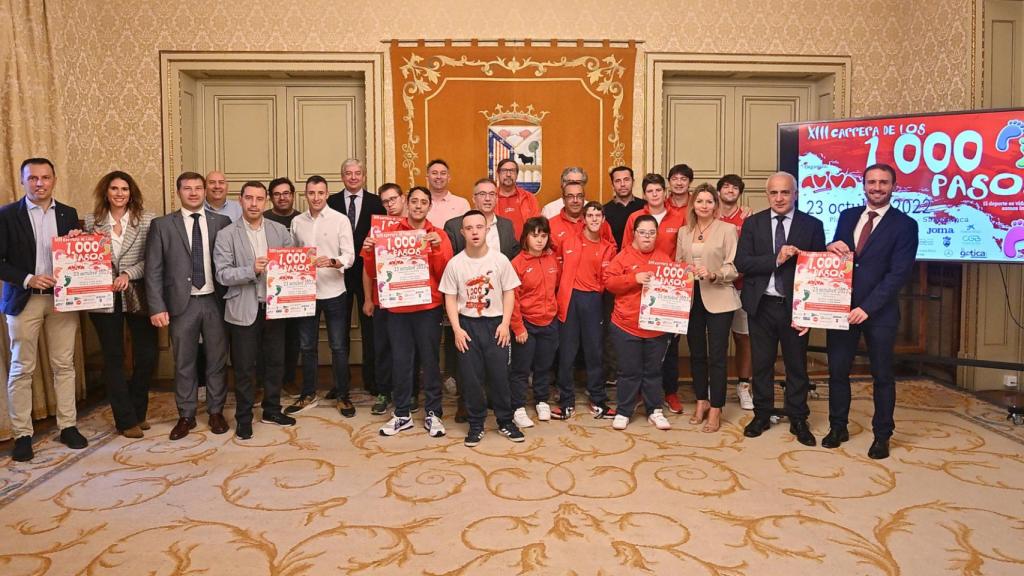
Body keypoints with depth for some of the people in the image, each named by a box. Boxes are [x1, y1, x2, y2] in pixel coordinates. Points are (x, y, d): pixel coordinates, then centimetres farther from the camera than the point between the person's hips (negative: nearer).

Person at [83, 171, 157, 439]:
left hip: (138, 296, -1)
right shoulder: (91, 221, 4)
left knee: (147, 356, 2)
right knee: (113, 359, 8)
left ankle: (138, 411, 26)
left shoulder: (147, 220, -2)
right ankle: (126, 419, 19)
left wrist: (129, 273, -18)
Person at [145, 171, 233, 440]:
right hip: (182, 303, 0)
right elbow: (153, 270, -1)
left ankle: (216, 411, 24)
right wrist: (157, 307, -8)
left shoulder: (222, 222, 3)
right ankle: (186, 415, 23)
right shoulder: (162, 225, 2)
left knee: (217, 360, 9)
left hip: (216, 301, 0)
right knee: (184, 363, 10)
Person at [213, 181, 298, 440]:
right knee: (244, 367, 5)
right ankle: (244, 418, 20)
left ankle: (272, 410, 31)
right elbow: (223, 274, -11)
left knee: (275, 362, 14)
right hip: (244, 309, -3)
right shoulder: (226, 235, -5)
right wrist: (252, 270, -24)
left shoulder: (280, 231, 5)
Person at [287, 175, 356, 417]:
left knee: (338, 347, 5)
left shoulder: (341, 220, -5)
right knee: (307, 346, 12)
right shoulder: (297, 222, 7)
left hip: (333, 291, -3)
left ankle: (342, 396, 17)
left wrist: (332, 262, -29)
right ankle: (308, 394, 26)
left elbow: (349, 256, -11)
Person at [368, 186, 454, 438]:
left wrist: (437, 248, -16)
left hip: (428, 307, -1)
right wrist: (370, 251, -10)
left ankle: (433, 414, 15)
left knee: (430, 360, 4)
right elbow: (373, 273, 7)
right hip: (397, 307, 1)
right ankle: (402, 414, 18)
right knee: (401, 361, 6)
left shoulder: (438, 235, 4)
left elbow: (444, 273, -4)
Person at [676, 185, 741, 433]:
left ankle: (716, 409, 9)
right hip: (690, 298, 4)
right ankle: (701, 401, 26)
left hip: (718, 299, -4)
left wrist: (713, 275, -26)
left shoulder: (728, 229, -4)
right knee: (696, 353, 12)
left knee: (717, 355, -1)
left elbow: (734, 267, -9)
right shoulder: (684, 232, 10)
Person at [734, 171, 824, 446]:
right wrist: (776, 259, -20)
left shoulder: (812, 225, 0)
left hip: (795, 306, -1)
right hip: (761, 305, 1)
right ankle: (762, 415, 25)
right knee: (761, 363, 11)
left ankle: (798, 420, 23)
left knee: (797, 365, 9)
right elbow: (742, 262, -7)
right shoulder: (752, 223, 2)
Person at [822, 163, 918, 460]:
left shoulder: (904, 225, -6)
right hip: (842, 307, 4)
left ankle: (882, 435, 23)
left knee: (882, 375, 9)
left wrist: (867, 307, -19)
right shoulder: (847, 216, 9)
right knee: (837, 370, 10)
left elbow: (898, 273, -13)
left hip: (879, 311, -4)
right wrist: (832, 248, -11)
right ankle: (838, 427, 25)